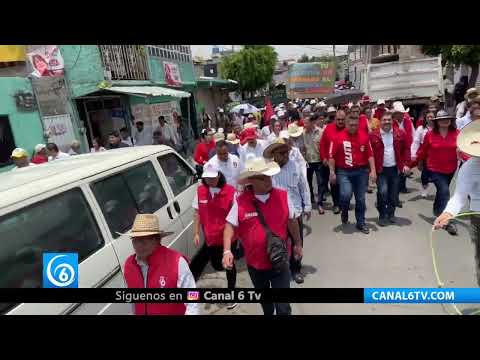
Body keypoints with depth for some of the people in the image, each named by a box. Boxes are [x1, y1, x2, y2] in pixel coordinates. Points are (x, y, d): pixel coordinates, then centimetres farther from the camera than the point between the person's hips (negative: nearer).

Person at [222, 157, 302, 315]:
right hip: (254, 263, 1)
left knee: (283, 307, 3)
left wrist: (298, 244, 13)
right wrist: (227, 251, -21)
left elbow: (292, 221, 4)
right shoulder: (241, 201, -15)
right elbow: (230, 226, -8)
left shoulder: (282, 196, -9)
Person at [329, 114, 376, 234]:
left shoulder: (364, 136, 1)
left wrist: (373, 170, -1)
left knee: (360, 198, 9)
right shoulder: (338, 137, -6)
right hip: (344, 172, -2)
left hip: (361, 171, 2)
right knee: (346, 194, -19)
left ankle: (361, 223, 25)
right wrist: (332, 172, -5)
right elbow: (332, 156, -3)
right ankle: (344, 212, 14)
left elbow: (370, 154, 4)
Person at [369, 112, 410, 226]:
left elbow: (406, 149, 8)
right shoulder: (373, 135, -7)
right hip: (381, 169, -3)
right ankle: (382, 216, 7)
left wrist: (406, 164, -1)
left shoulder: (400, 133, 2)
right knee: (382, 192, -11)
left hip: (395, 168, 3)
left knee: (394, 193, 10)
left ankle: (391, 214, 28)